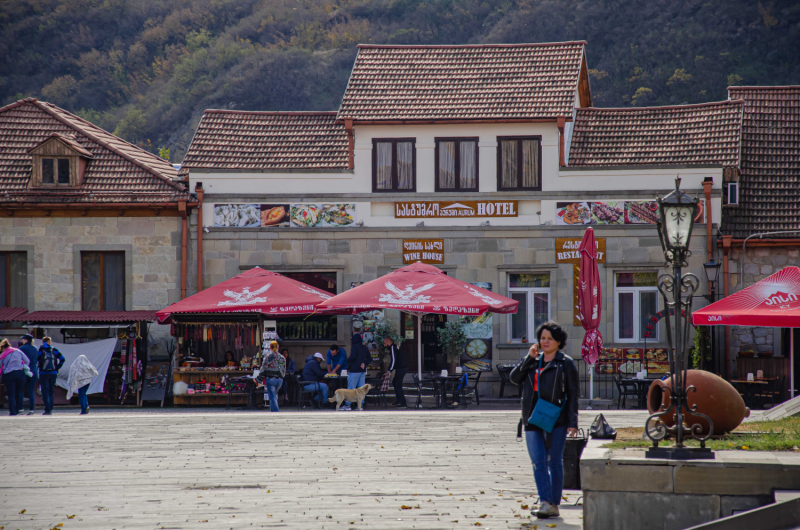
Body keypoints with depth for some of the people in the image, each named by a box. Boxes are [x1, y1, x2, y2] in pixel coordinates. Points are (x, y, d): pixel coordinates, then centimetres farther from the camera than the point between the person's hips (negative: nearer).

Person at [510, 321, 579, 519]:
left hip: (556, 420, -4)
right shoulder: (534, 361, 14)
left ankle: (554, 505, 7)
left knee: (554, 462, 1)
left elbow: (572, 394, -2)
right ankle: (545, 503, -6)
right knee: (538, 462, -3)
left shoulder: (565, 363, 1)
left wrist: (572, 422, -9)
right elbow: (514, 378, 3)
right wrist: (529, 358, -6)